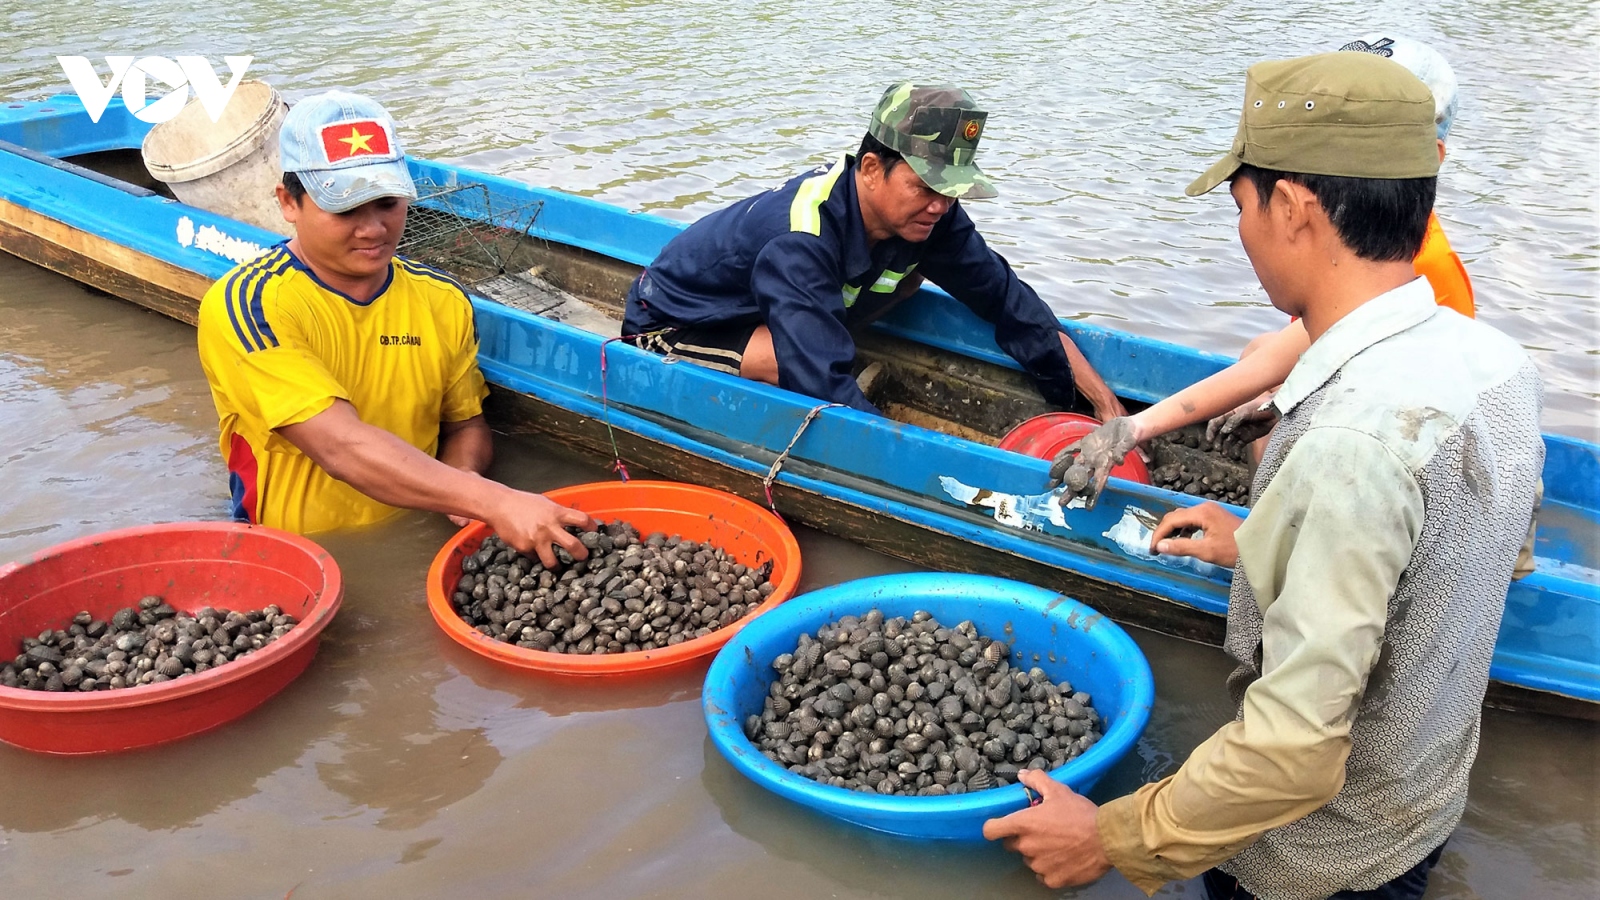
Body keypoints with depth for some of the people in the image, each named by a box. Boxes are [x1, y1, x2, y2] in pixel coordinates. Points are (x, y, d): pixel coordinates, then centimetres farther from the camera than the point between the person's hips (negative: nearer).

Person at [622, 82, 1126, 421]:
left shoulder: (924, 215, -16)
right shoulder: (801, 239, -37)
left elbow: (1008, 300, -9)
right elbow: (824, 385, -43)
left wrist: (1106, 404, -11)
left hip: (760, 311, 7)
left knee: (911, 266, -5)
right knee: (807, 369, -37)